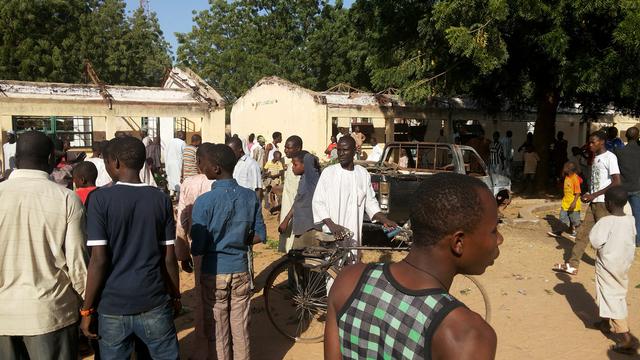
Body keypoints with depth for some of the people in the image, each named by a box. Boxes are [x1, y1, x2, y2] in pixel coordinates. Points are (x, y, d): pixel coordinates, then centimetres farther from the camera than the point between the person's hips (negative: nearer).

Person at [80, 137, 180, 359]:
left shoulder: (100, 199, -8)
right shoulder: (161, 200, -1)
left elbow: (99, 260, -12)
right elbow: (169, 257, 1)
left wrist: (87, 309, -3)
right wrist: (176, 296, 13)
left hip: (112, 306, -1)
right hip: (154, 303, 2)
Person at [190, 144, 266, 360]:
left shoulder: (204, 202, -17)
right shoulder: (251, 197, -4)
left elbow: (198, 248, -15)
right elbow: (260, 236, 1)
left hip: (214, 273, -3)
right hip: (240, 270, 3)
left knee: (219, 331, 13)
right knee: (241, 329, 16)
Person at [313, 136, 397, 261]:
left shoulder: (363, 174, 7)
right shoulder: (328, 172, -1)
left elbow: (370, 202, 14)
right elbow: (318, 202, -3)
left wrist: (385, 220, 0)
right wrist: (331, 225, -15)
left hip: (354, 234, 3)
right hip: (332, 235, -2)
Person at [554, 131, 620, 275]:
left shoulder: (609, 157, -11)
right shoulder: (595, 158, 15)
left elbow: (617, 182, -19)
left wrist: (594, 195, -18)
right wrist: (588, 195, 8)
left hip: (604, 203, -8)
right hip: (594, 202, 8)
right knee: (583, 232, 4)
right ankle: (572, 265, 6)